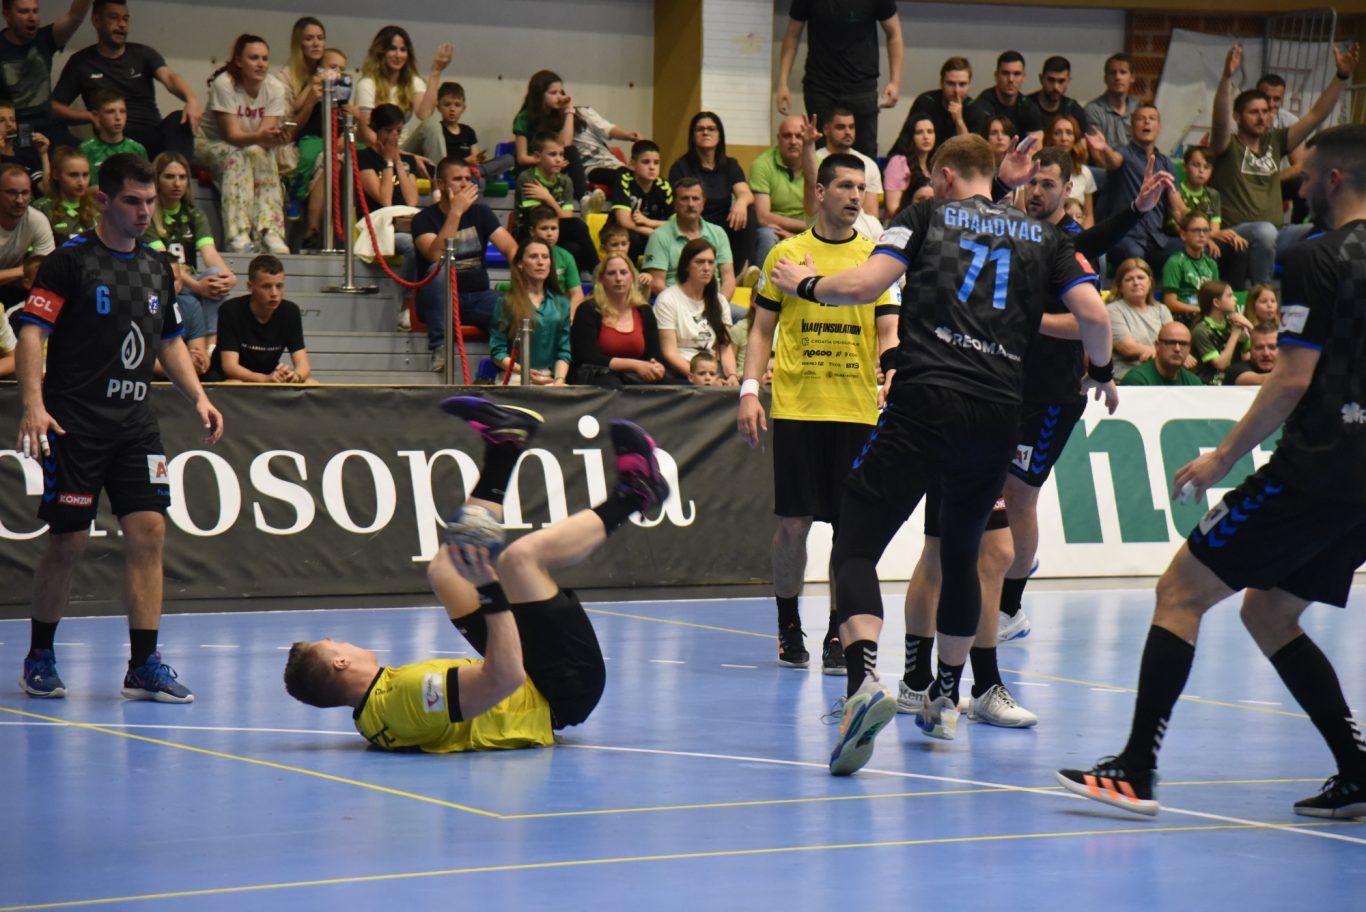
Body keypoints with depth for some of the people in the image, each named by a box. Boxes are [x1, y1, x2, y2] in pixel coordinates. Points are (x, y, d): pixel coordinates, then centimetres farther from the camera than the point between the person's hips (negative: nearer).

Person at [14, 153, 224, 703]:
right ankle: (39, 656, 17)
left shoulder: (157, 267, 13)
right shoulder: (70, 261, -6)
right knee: (68, 541, -1)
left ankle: (143, 666, -1)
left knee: (148, 530, -4)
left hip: (134, 423, 5)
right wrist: (33, 404, -21)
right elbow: (32, 331, -10)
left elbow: (170, 341, 23)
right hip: (75, 425, -5)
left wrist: (198, 398, 11)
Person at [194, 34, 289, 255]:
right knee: (236, 157, -34)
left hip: (255, 150, 4)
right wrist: (261, 137, -45)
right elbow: (232, 135, -26)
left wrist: (275, 137, -40)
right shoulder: (224, 84, -20)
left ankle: (270, 234, -37)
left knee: (262, 155, -29)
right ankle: (238, 236, -44)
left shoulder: (274, 88, -9)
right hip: (211, 144, -4)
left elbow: (266, 134, -16)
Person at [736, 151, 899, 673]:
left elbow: (889, 332, 2)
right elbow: (762, 330, 9)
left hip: (857, 411, 1)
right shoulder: (786, 254, 5)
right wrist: (750, 391, -2)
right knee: (793, 523, 1)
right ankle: (789, 627, 16)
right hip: (795, 409, -1)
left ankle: (838, 635, 6)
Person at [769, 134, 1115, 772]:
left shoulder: (928, 215, 11)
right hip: (1000, 411, 4)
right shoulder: (1042, 236, 19)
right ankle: (945, 699, 31)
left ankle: (863, 682, -29)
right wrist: (1100, 373, 29)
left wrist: (805, 284, 19)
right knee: (961, 553, 24)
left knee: (856, 546, -5)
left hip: (926, 401, -4)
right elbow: (1094, 314, 9)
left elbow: (862, 286, -1)